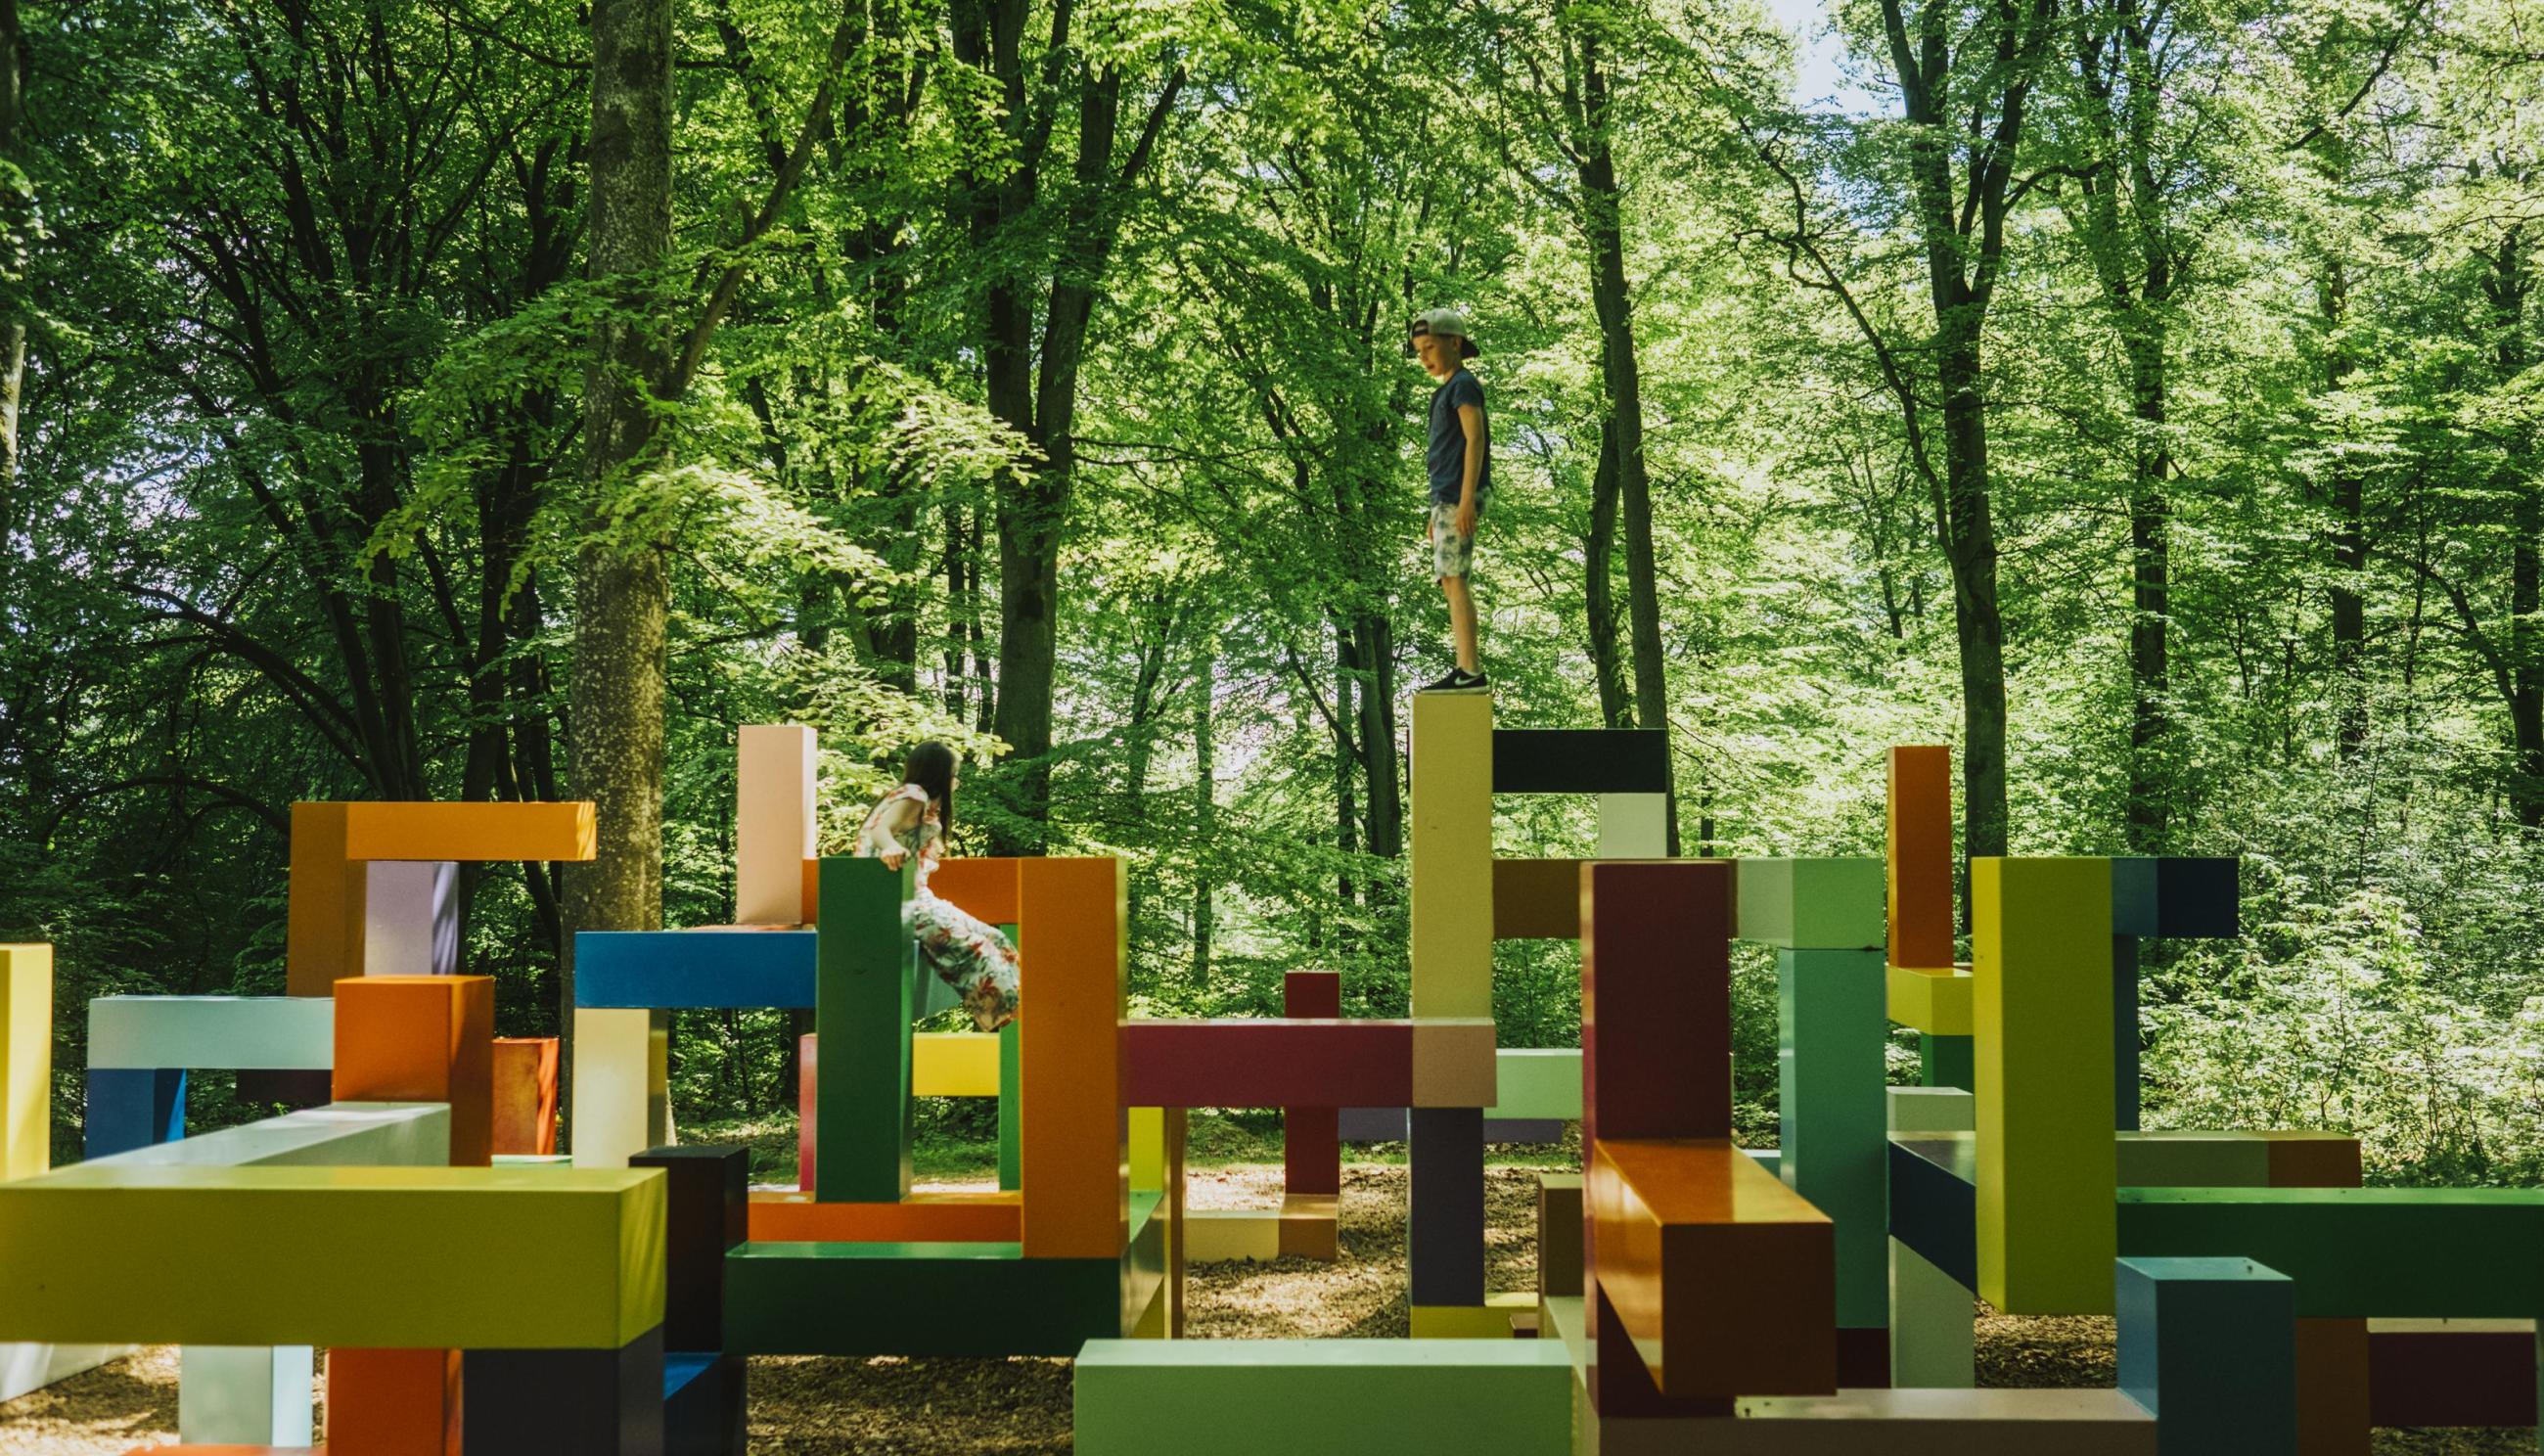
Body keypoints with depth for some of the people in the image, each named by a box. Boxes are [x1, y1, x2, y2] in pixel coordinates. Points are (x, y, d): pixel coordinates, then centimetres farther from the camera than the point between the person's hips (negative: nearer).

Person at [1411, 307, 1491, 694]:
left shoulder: (1464, 385, -5)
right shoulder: (1446, 391, 22)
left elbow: (1475, 440, -15)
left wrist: (1466, 500, -22)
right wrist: (1438, 511, 23)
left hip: (1459, 498, -10)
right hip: (1446, 499, 10)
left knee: (1454, 580, -14)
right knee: (1450, 583, 7)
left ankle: (1471, 671, -18)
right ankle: (1464, 670, 7)